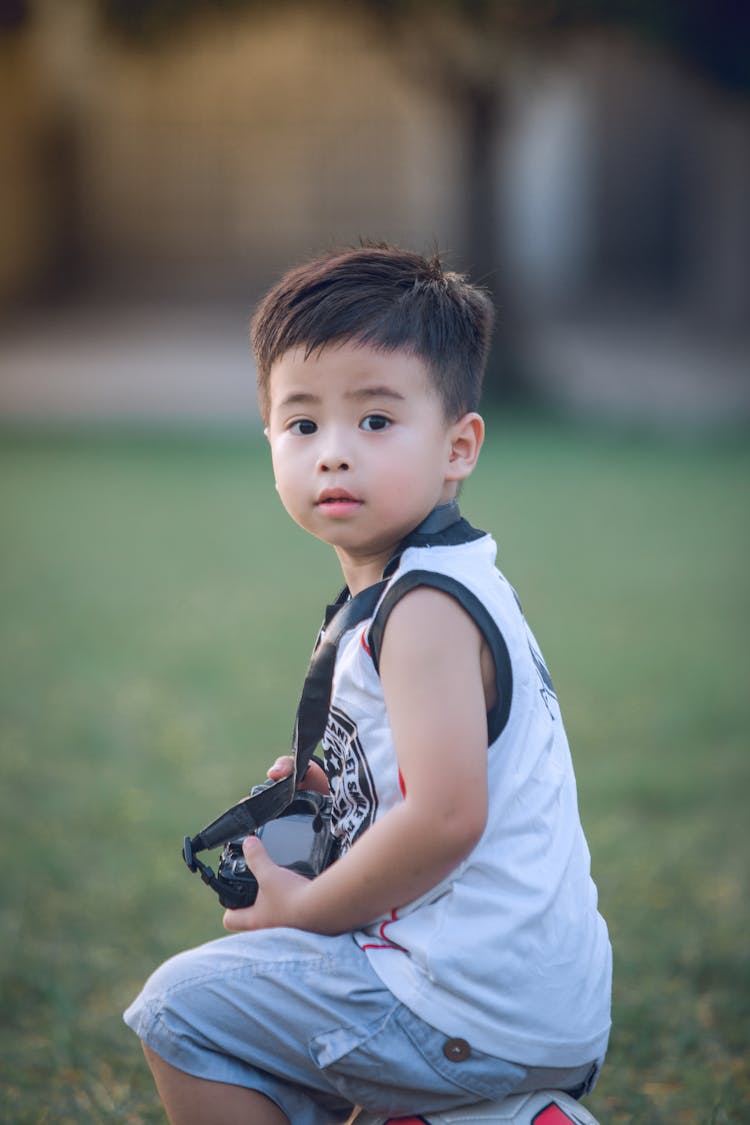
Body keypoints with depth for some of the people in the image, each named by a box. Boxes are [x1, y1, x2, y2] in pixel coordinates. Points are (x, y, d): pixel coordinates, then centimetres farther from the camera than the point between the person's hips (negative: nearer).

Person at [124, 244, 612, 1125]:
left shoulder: (425, 607, -19)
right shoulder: (451, 582, 12)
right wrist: (336, 788, 13)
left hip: (474, 1016, -10)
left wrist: (303, 909, -14)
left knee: (182, 1008, -4)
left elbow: (447, 818, -26)